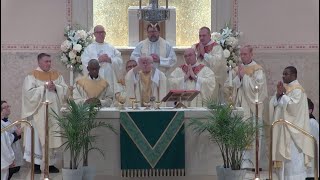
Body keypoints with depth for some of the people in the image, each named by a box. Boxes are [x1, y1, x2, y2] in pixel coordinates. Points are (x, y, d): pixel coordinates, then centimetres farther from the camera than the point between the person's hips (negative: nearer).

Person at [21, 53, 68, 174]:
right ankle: (36, 164, 5)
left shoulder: (56, 75, 10)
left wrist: (55, 87, -12)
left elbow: (65, 89, 5)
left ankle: (50, 164, 16)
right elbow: (29, 92, -14)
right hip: (38, 112, -5)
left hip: (53, 112, 5)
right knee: (38, 137, -3)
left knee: (52, 137, 7)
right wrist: (44, 87, -16)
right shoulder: (32, 76, -4)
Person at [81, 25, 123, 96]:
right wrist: (98, 60, -13)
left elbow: (120, 61, 7)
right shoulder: (89, 48, 6)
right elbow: (85, 63, -6)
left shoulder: (111, 47, 16)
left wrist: (110, 60, -9)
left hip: (110, 81, 3)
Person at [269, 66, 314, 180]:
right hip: (281, 128, 8)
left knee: (293, 155, -7)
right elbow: (273, 104, 6)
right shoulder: (283, 87, 14)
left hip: (292, 128, -8)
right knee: (283, 153, 8)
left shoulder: (297, 90, -9)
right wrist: (278, 94, -11)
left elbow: (293, 105, -21)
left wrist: (283, 94, -12)